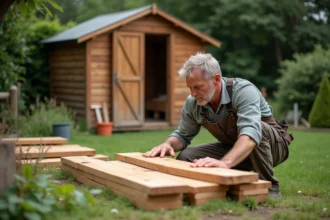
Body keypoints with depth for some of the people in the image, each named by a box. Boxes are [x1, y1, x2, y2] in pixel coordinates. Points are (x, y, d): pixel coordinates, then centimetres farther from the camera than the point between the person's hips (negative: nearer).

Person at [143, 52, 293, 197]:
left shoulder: (244, 91, -31)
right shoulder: (192, 103, -13)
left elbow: (251, 133, -47)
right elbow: (182, 135, 3)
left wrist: (225, 162, -64)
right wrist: (168, 144, -22)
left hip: (273, 144, -5)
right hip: (234, 150, 6)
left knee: (250, 125, -38)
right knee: (185, 157, -11)